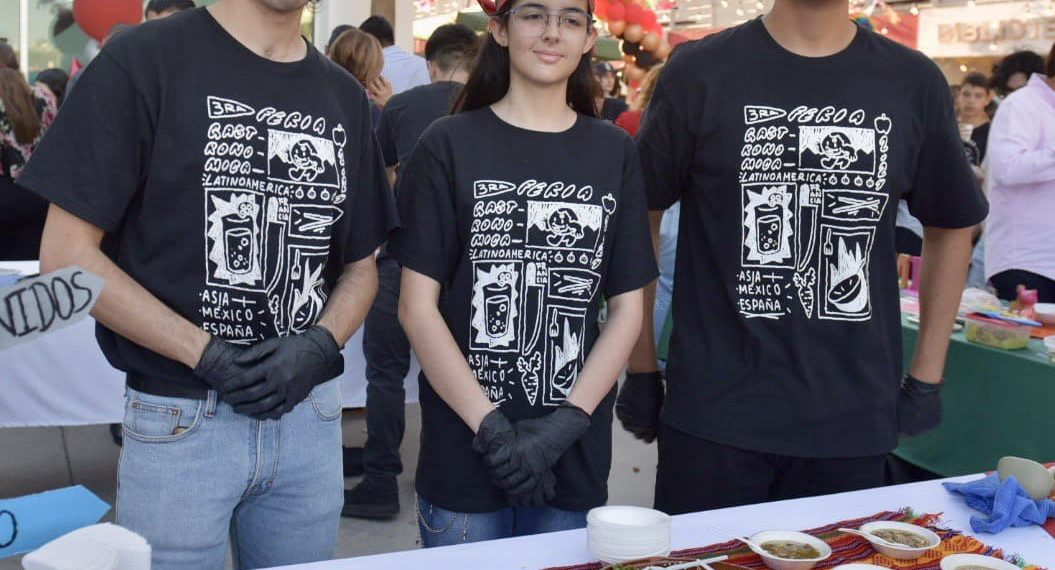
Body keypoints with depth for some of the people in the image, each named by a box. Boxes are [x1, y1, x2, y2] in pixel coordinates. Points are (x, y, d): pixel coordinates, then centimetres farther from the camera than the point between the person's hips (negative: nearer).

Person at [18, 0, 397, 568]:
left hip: (310, 416, 5)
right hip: (180, 419, -4)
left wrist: (320, 345, -8)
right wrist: (205, 353, -15)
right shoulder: (142, 60, -7)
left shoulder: (344, 95, 9)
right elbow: (65, 254, -9)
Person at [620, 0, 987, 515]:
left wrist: (927, 377, 10)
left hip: (854, 426, 2)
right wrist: (641, 372, 1)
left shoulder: (914, 83, 3)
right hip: (711, 416, -2)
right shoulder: (700, 72, -3)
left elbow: (950, 226, 14)